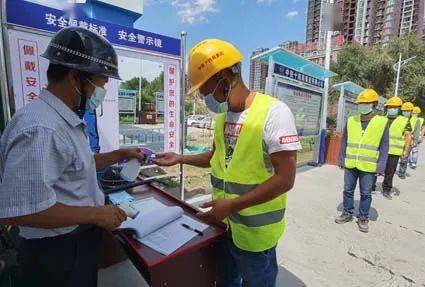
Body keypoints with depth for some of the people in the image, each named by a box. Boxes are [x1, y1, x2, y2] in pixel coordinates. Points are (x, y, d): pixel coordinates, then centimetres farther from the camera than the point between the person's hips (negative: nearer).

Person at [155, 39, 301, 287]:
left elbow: (285, 179, -23)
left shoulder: (274, 112, -21)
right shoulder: (222, 116, 2)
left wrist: (232, 205, -23)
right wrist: (180, 159, 8)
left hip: (255, 231, -6)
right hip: (223, 223, 7)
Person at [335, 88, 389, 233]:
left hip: (369, 167, -2)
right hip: (350, 165, 2)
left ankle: (363, 218, 28)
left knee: (366, 194, 11)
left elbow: (384, 147, -4)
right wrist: (341, 160, 4)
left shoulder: (382, 122, -5)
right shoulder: (351, 120, 1)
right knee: (348, 190, 13)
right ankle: (347, 213, 30)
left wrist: (380, 168, -8)